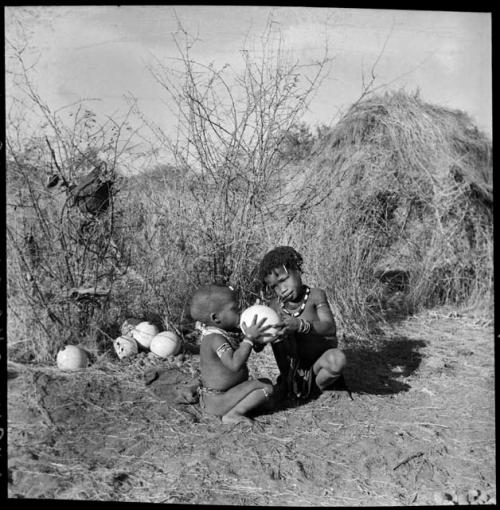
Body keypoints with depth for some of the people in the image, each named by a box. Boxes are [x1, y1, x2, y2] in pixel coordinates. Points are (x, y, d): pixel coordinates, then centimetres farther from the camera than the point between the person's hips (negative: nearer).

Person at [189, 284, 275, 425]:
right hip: (217, 401, -10)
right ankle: (231, 415, -13)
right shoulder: (215, 339, -25)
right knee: (266, 387, -12)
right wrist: (249, 338, -33)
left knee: (265, 382, 22)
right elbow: (234, 364, -38)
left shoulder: (224, 332, 5)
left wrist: (256, 339, -4)